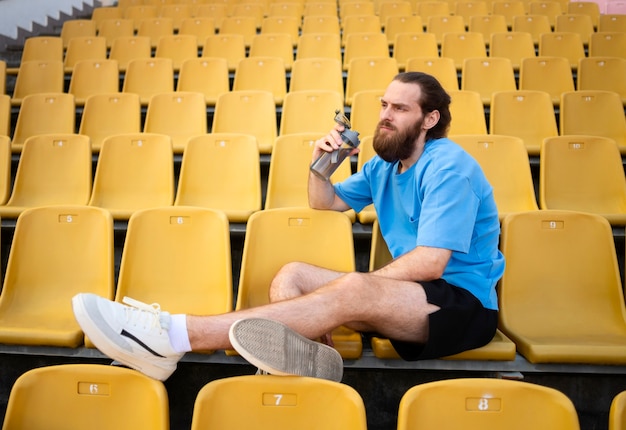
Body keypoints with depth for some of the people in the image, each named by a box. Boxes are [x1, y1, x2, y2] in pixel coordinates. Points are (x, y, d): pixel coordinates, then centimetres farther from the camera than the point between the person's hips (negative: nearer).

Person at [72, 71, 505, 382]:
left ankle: (174, 335, -42)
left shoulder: (447, 166, -12)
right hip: (412, 297, 8)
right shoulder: (385, 163, 14)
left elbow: (431, 262, -21)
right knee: (292, 273, -7)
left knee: (353, 292, -37)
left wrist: (353, 285, -13)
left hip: (465, 303, -8)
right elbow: (326, 203, 22)